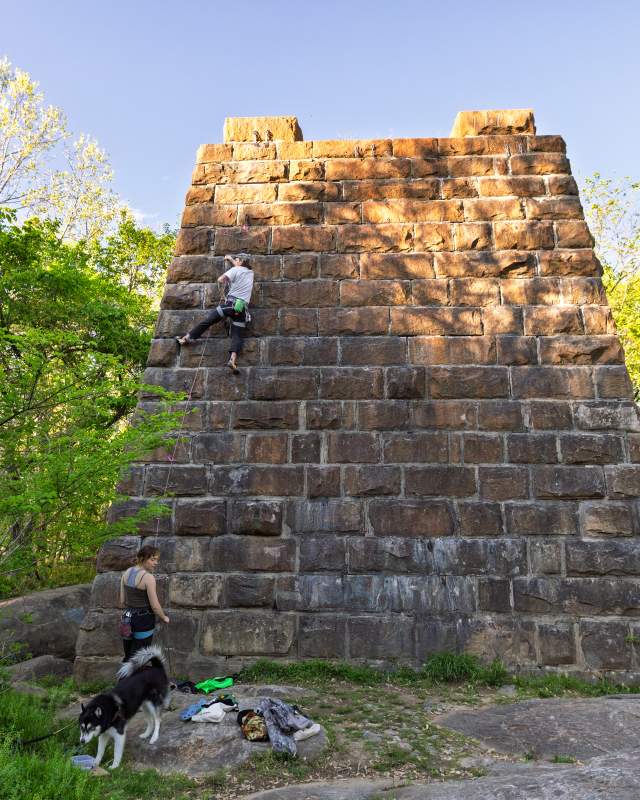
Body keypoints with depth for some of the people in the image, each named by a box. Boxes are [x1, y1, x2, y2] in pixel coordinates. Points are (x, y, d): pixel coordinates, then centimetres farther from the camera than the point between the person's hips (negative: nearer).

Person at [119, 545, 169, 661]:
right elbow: (155, 606, -17)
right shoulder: (148, 577, -20)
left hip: (127, 620, 7)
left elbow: (122, 601, 7)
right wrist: (164, 618, 1)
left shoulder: (126, 573, 1)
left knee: (128, 658, 19)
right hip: (144, 622, -7)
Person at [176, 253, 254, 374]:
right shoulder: (250, 273, 21)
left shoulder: (235, 270, 3)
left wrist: (225, 290, 12)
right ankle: (233, 359, -26)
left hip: (230, 303, -4)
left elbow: (220, 279, -8)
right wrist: (230, 259, 52)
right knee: (237, 335, -6)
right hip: (243, 308, 4)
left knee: (207, 320, 6)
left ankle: (187, 337, 10)